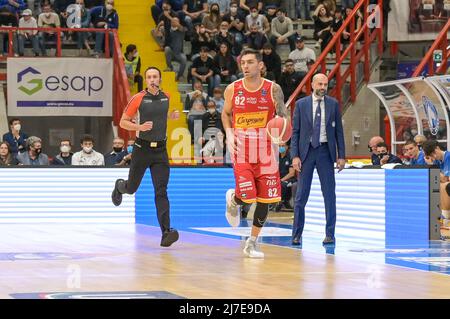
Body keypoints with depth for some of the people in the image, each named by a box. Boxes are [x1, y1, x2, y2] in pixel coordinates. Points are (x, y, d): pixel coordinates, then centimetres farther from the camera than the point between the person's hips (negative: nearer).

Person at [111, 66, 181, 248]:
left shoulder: (166, 97, 7)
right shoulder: (138, 98, -7)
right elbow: (123, 122, -2)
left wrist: (172, 116, 7)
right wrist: (140, 127, -18)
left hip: (160, 150, 2)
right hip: (142, 149, -2)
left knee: (161, 192, -9)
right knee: (132, 188, 13)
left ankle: (166, 233, -19)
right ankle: (119, 187, 52)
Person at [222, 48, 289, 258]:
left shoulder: (273, 89, -4)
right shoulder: (232, 89, -1)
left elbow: (283, 117, 4)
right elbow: (226, 113, 15)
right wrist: (229, 133, -3)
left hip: (266, 150, 1)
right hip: (241, 149, -1)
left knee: (264, 199, 3)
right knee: (246, 195, -14)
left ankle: (252, 243, 18)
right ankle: (232, 199, 24)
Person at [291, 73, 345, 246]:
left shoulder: (333, 104, 5)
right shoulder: (301, 104, 2)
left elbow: (339, 131, 6)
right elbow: (295, 132, 2)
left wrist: (341, 156, 0)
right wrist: (295, 156, -7)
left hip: (325, 151, 1)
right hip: (306, 151, -1)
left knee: (329, 194, 1)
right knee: (301, 195, 2)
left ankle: (330, 234, 7)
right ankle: (297, 234, 10)